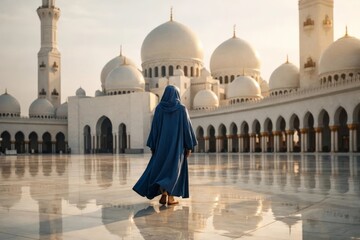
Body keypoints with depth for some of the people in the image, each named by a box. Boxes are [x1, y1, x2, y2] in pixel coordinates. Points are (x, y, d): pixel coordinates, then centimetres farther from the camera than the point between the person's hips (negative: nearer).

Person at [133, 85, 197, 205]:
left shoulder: (159, 108, -1)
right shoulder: (182, 108, -4)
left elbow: (154, 127, -2)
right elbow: (187, 127, -5)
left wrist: (152, 146, 4)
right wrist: (189, 146, 0)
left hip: (163, 143, 1)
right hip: (177, 143, -1)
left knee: (161, 168, 15)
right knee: (173, 169, 4)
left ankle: (164, 193, 2)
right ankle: (170, 197, -5)